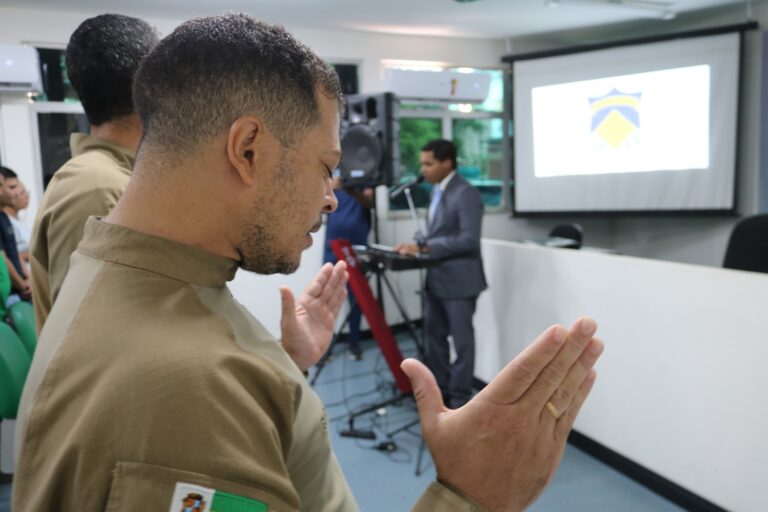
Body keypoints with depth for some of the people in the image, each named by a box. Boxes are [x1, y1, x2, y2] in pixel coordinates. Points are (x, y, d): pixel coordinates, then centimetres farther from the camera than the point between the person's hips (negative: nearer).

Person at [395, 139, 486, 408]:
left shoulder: (466, 194, -17)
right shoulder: (436, 190, 11)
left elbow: (469, 239, -24)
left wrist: (424, 248, -24)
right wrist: (418, 246, 1)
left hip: (458, 280, -9)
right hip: (435, 278, 9)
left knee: (461, 340, 4)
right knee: (434, 335, 16)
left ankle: (459, 399, 17)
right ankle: (440, 390, 30)